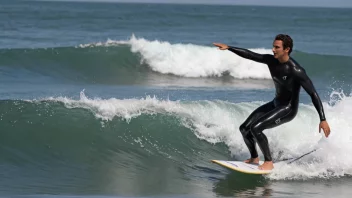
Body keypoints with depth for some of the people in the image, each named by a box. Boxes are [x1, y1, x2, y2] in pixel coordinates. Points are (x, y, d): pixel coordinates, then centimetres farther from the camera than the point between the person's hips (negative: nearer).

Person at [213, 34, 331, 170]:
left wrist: (323, 120, -30)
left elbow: (313, 94, -27)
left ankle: (268, 162, -8)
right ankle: (254, 158, 27)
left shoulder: (296, 71, -27)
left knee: (256, 128, -23)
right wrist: (228, 48, -3)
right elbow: (249, 55, 4)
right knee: (244, 128, 6)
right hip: (275, 104, 8)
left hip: (288, 109, -8)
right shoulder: (271, 60, -7)